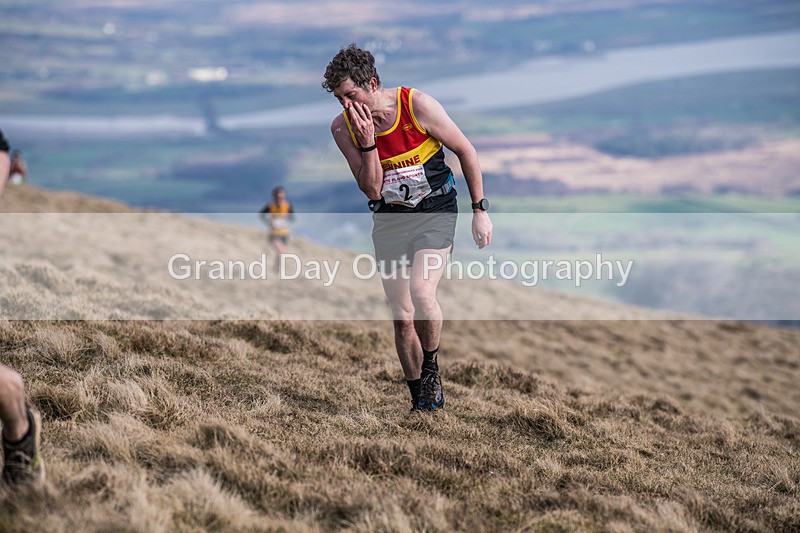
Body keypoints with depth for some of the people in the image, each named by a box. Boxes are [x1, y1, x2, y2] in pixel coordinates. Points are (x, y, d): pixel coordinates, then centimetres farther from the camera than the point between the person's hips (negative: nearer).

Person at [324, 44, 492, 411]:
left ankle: (431, 368, -1)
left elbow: (465, 150, -4)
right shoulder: (343, 127, -7)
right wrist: (368, 143, -22)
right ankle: (421, 401, 15)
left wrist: (479, 210, -3)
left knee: (421, 291, -26)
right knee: (402, 319, 2)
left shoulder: (419, 106, -15)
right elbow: (372, 190, -8)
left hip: (435, 213, -3)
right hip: (389, 221, 4)